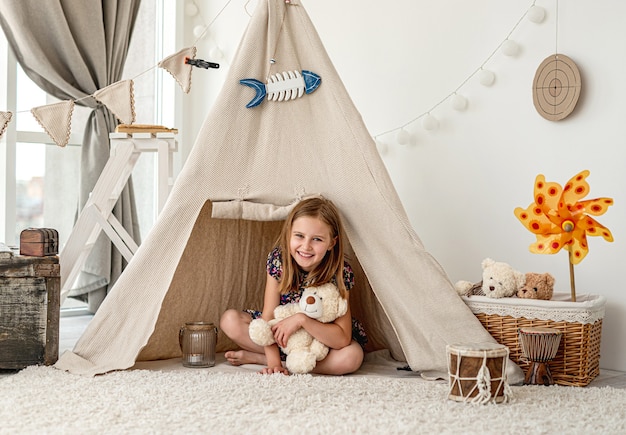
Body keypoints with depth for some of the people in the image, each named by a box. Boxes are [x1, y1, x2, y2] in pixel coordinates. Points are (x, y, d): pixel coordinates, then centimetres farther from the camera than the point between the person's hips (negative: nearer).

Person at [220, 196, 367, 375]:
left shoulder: (340, 273, -26)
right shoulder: (278, 259, -20)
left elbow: (343, 338, -30)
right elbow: (268, 314, -18)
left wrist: (301, 319, -40)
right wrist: (274, 362, -28)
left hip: (323, 338, -1)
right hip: (280, 333, 1)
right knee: (230, 320, -14)